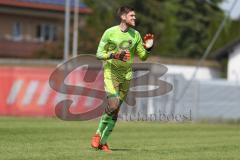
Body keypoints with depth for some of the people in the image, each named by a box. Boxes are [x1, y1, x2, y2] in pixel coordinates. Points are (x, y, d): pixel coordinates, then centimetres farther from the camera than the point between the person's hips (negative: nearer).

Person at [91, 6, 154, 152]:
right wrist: (114, 55, -21)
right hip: (111, 72, -4)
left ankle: (103, 142, 13)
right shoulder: (110, 32, -7)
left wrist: (148, 48, -8)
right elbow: (99, 54, -6)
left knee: (115, 111, 4)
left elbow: (143, 57, 12)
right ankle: (98, 134, -1)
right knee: (113, 105, -21)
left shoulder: (135, 35, 6)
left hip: (126, 74, 4)